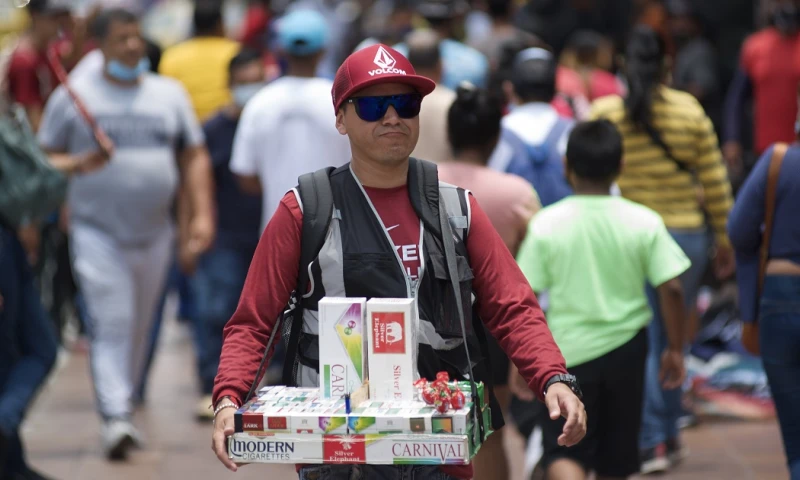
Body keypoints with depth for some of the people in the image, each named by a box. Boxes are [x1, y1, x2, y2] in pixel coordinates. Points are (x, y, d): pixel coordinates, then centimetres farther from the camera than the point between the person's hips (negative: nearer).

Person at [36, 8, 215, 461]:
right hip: (97, 231, -4)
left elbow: (195, 157, 9)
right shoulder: (74, 96, 0)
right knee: (111, 324, -13)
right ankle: (115, 418, -18)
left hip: (155, 233, 4)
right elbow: (46, 159, 5)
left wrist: (203, 214, -1)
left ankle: (125, 405, 26)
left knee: (140, 328, 11)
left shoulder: (170, 94, 9)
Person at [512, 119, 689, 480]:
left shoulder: (546, 224, -8)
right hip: (626, 347, 2)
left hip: (569, 349, -2)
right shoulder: (644, 222, -6)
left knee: (564, 451, 3)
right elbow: (671, 289, -6)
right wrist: (675, 349, 6)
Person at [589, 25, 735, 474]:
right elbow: (715, 181, 2)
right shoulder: (690, 110, -2)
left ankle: (652, 442, -3)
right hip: (686, 235, 2)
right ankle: (670, 435, 22)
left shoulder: (604, 113, -6)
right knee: (672, 340, 15)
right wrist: (725, 240, 11)